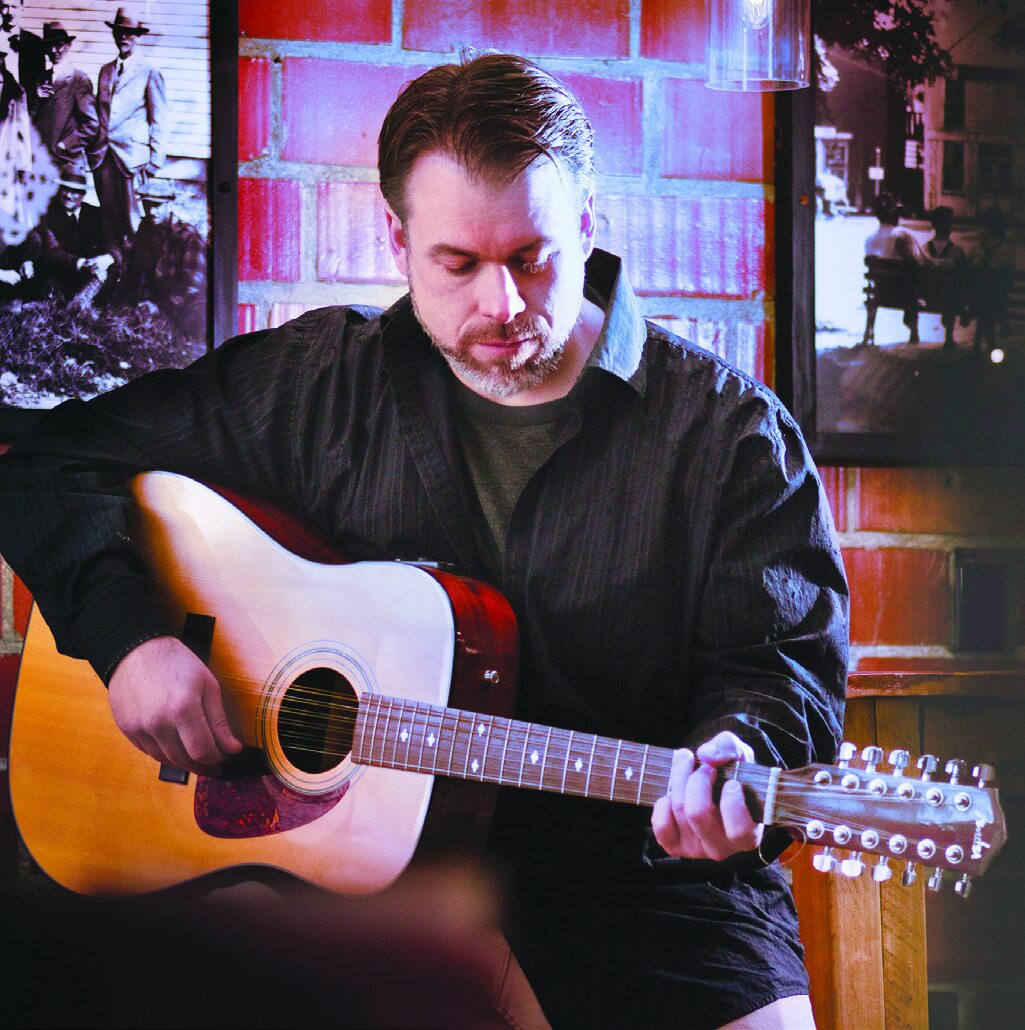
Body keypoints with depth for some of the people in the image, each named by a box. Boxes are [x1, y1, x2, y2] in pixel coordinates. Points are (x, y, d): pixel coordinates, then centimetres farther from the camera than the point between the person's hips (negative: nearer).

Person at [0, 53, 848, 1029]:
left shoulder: (727, 429, 0)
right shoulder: (313, 383, 5)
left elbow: (784, 661, -1)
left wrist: (731, 755, -24)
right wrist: (131, 639, -6)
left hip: (636, 870, -1)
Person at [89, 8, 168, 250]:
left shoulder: (149, 71, 0)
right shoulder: (106, 71, 16)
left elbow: (159, 119, -1)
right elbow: (98, 114, 18)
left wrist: (155, 160, -7)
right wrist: (94, 151, 9)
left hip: (133, 156, -5)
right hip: (104, 156, 5)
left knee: (133, 218, -6)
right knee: (109, 216, 6)